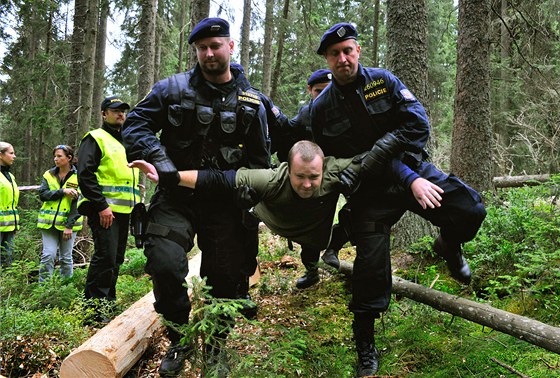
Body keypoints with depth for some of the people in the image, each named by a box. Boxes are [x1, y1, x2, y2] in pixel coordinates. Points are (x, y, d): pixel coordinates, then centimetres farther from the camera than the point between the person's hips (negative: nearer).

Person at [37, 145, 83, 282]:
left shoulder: (78, 177, -3)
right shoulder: (48, 175, 8)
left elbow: (77, 202, -8)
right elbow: (42, 194, -5)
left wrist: (69, 225, -13)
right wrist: (62, 191, -19)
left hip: (68, 223, -2)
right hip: (49, 223, 2)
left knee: (66, 257, 6)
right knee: (48, 255, -4)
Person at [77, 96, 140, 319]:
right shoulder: (96, 139, -3)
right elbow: (85, 175, -13)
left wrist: (137, 204, 18)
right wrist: (101, 206, -20)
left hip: (124, 211, 8)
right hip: (104, 210, -8)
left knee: (117, 258, 12)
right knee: (105, 257, -13)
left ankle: (108, 301, 23)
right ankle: (93, 308, -6)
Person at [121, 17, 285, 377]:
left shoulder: (253, 102, 5)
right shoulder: (174, 89, 1)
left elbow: (260, 159, 10)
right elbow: (135, 125, -1)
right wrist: (160, 161, -17)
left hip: (225, 202, 2)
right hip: (176, 195, -1)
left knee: (227, 276, 6)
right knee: (165, 265, -18)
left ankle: (216, 343, 33)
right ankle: (179, 340, 9)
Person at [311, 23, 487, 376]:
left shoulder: (384, 81, -3)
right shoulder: (322, 107, -3)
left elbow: (418, 125, -12)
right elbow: (324, 160, 1)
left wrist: (379, 151, -21)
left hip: (413, 170, 1)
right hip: (369, 190, -1)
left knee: (470, 211, -16)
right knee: (371, 264, -6)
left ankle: (449, 248, 22)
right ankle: (365, 345, 14)